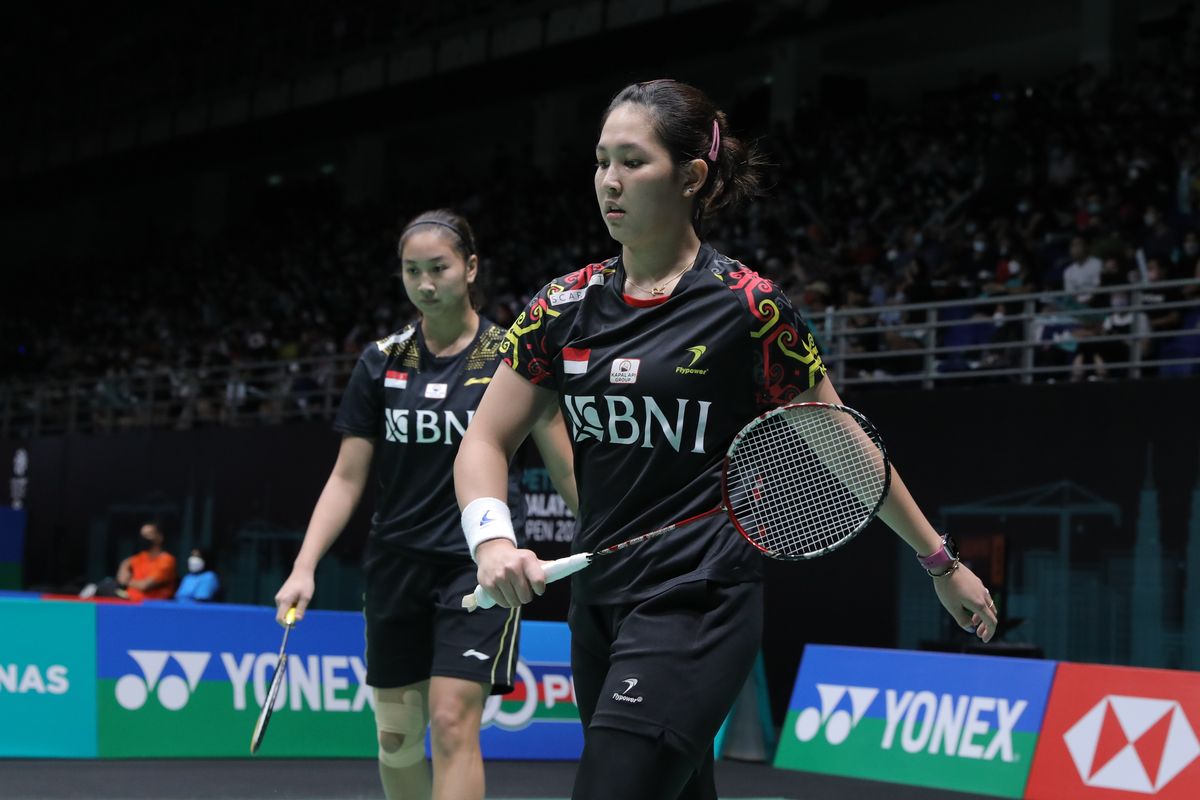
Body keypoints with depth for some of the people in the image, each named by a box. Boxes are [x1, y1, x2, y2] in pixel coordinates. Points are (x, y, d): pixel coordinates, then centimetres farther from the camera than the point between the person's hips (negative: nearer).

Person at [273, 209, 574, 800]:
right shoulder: (382, 361, 5)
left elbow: (566, 469, 2)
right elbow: (347, 479, 5)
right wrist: (304, 567, -4)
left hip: (477, 560, -4)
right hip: (396, 566, 4)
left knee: (453, 723, -14)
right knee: (396, 732, 8)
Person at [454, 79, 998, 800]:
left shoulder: (748, 308, -8)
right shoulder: (566, 306, 6)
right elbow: (486, 442, 7)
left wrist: (941, 561, 6)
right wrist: (492, 539, -13)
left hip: (698, 605, -6)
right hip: (600, 602, 6)